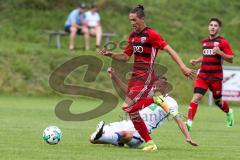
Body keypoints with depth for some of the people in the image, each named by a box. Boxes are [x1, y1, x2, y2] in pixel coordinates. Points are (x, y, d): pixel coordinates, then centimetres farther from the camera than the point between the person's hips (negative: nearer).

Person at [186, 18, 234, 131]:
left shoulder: (222, 42, -5)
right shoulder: (204, 41, 13)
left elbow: (231, 59, -7)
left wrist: (220, 52, -22)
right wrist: (197, 61, 12)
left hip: (216, 77, -4)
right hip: (203, 75, 4)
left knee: (218, 100, 11)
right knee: (196, 97, -13)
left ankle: (229, 112, 43)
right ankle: (189, 122, -19)